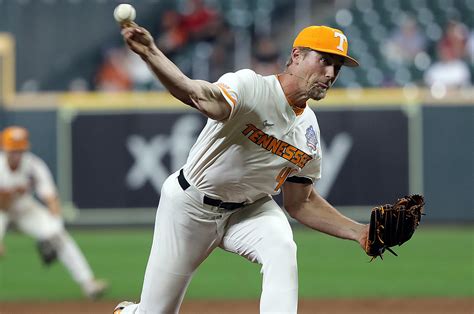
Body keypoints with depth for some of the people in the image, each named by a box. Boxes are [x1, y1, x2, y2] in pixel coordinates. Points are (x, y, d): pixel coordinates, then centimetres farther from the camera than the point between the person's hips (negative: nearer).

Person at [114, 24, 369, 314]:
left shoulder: (310, 129, -4)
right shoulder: (251, 87, -25)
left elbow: (300, 202, 6)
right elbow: (206, 98, -47)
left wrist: (358, 232, -4)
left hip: (249, 209, 5)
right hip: (190, 204, -4)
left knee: (281, 248, -30)